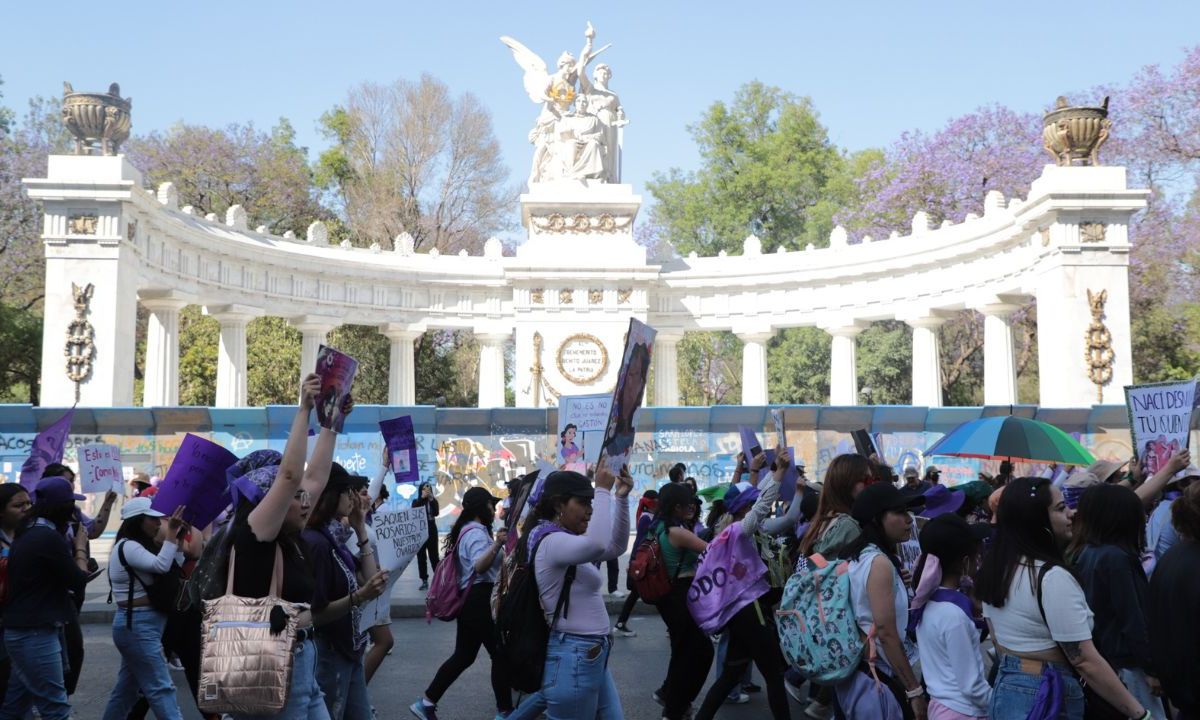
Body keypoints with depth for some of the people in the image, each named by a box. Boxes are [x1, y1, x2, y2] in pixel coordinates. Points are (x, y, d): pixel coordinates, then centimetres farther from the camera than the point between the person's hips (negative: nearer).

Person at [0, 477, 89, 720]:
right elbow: (78, 581, -12)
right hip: (35, 634, -10)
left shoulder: (29, 534, 11)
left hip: (25, 631, 10)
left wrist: (71, 546, 10)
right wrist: (80, 548, 2)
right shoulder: (49, 538, -19)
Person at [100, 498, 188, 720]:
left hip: (138, 624, 10)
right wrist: (172, 534, -28)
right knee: (160, 688, -12)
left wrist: (174, 537, 1)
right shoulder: (128, 547, -16)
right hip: (138, 626, -10)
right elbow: (161, 565, -30)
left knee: (128, 686, 17)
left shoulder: (135, 546, 16)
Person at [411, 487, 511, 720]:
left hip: (469, 599, 11)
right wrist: (496, 545, -50)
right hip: (479, 600, -11)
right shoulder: (477, 532, -15)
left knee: (463, 656, 12)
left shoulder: (468, 530, 18)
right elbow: (479, 566, -34)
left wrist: (498, 544, 43)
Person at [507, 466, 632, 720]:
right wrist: (603, 490, -24)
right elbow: (598, 543, -34)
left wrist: (621, 498, 6)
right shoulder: (551, 542, -16)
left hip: (590, 655, 10)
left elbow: (615, 547, 17)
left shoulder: (564, 543, 16)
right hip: (573, 657, -10)